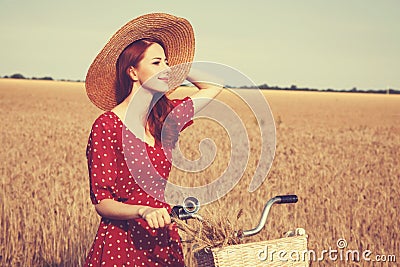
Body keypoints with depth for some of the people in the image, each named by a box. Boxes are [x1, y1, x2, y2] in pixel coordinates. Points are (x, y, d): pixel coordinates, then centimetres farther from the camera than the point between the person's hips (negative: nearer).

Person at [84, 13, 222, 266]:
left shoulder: (166, 117, 3)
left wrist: (175, 63, 10)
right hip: (121, 244, -5)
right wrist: (143, 211, -30)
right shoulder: (107, 126, -13)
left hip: (164, 241, 5)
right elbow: (102, 203, -13)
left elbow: (214, 86, 18)